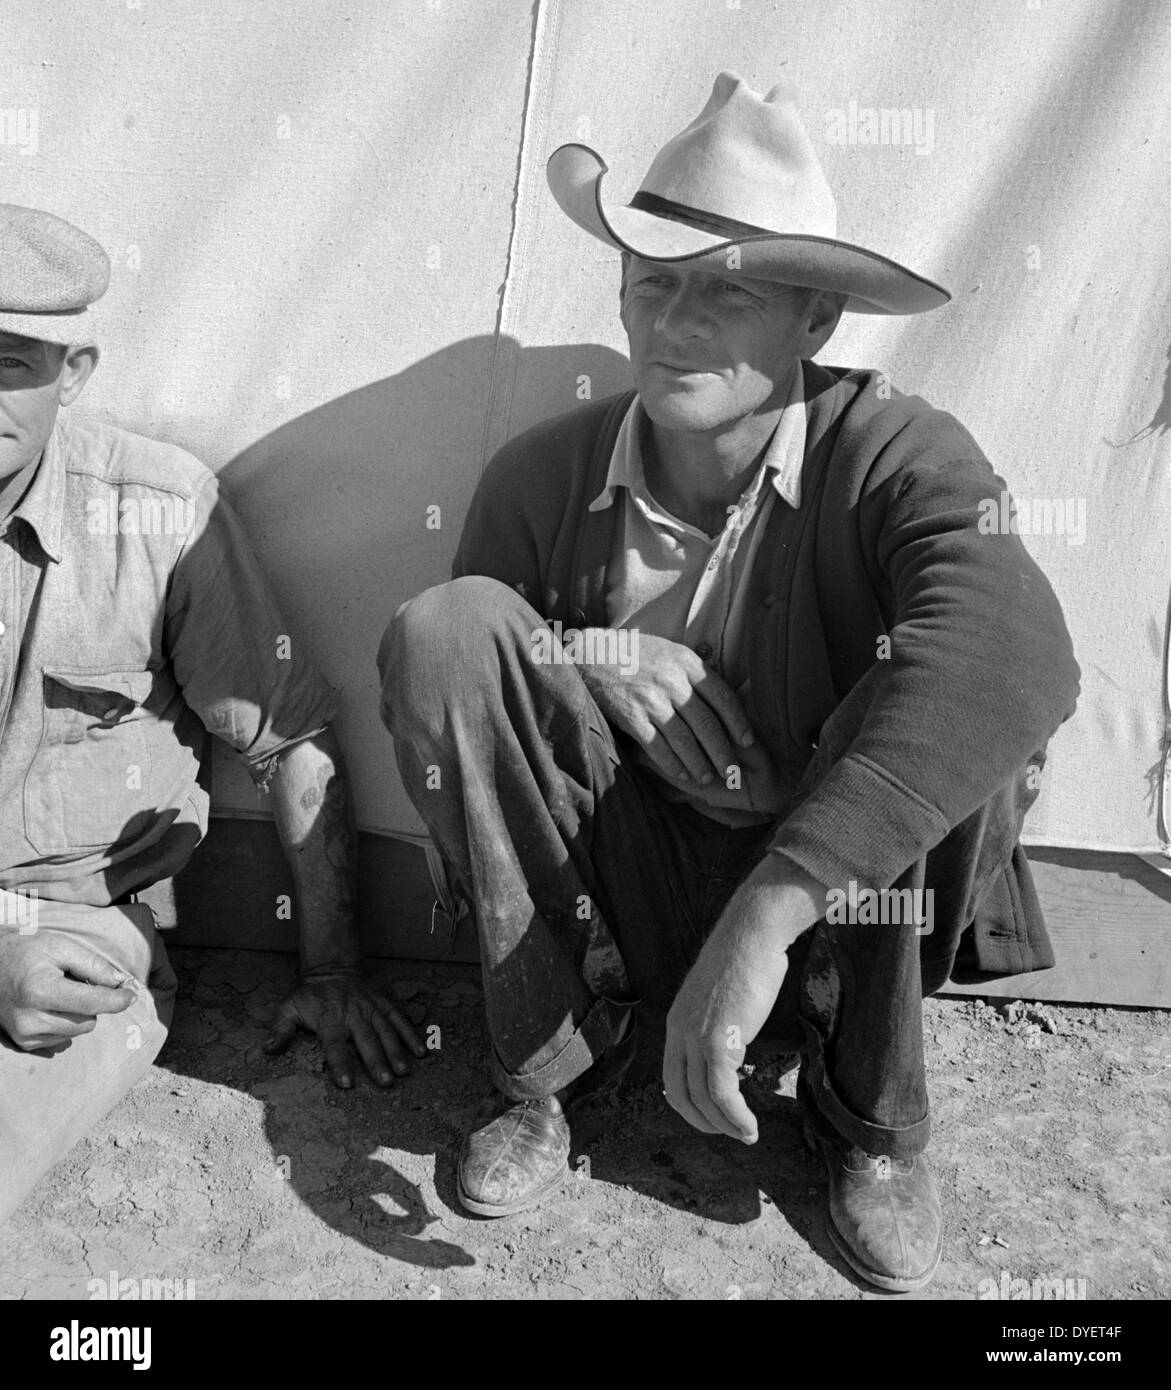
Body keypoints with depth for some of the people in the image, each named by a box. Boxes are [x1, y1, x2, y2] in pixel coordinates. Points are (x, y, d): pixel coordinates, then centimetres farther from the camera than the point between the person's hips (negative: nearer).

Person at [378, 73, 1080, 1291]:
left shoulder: (897, 455, -18)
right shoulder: (540, 477, -9)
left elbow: (1015, 653, -38)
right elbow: (437, 684, -1)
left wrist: (768, 912, -46)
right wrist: (583, 658, -23)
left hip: (828, 895, -1)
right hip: (609, 891, 2)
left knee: (950, 712, -31)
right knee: (439, 626, -20)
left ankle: (869, 1114, -4)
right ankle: (552, 1054, -4)